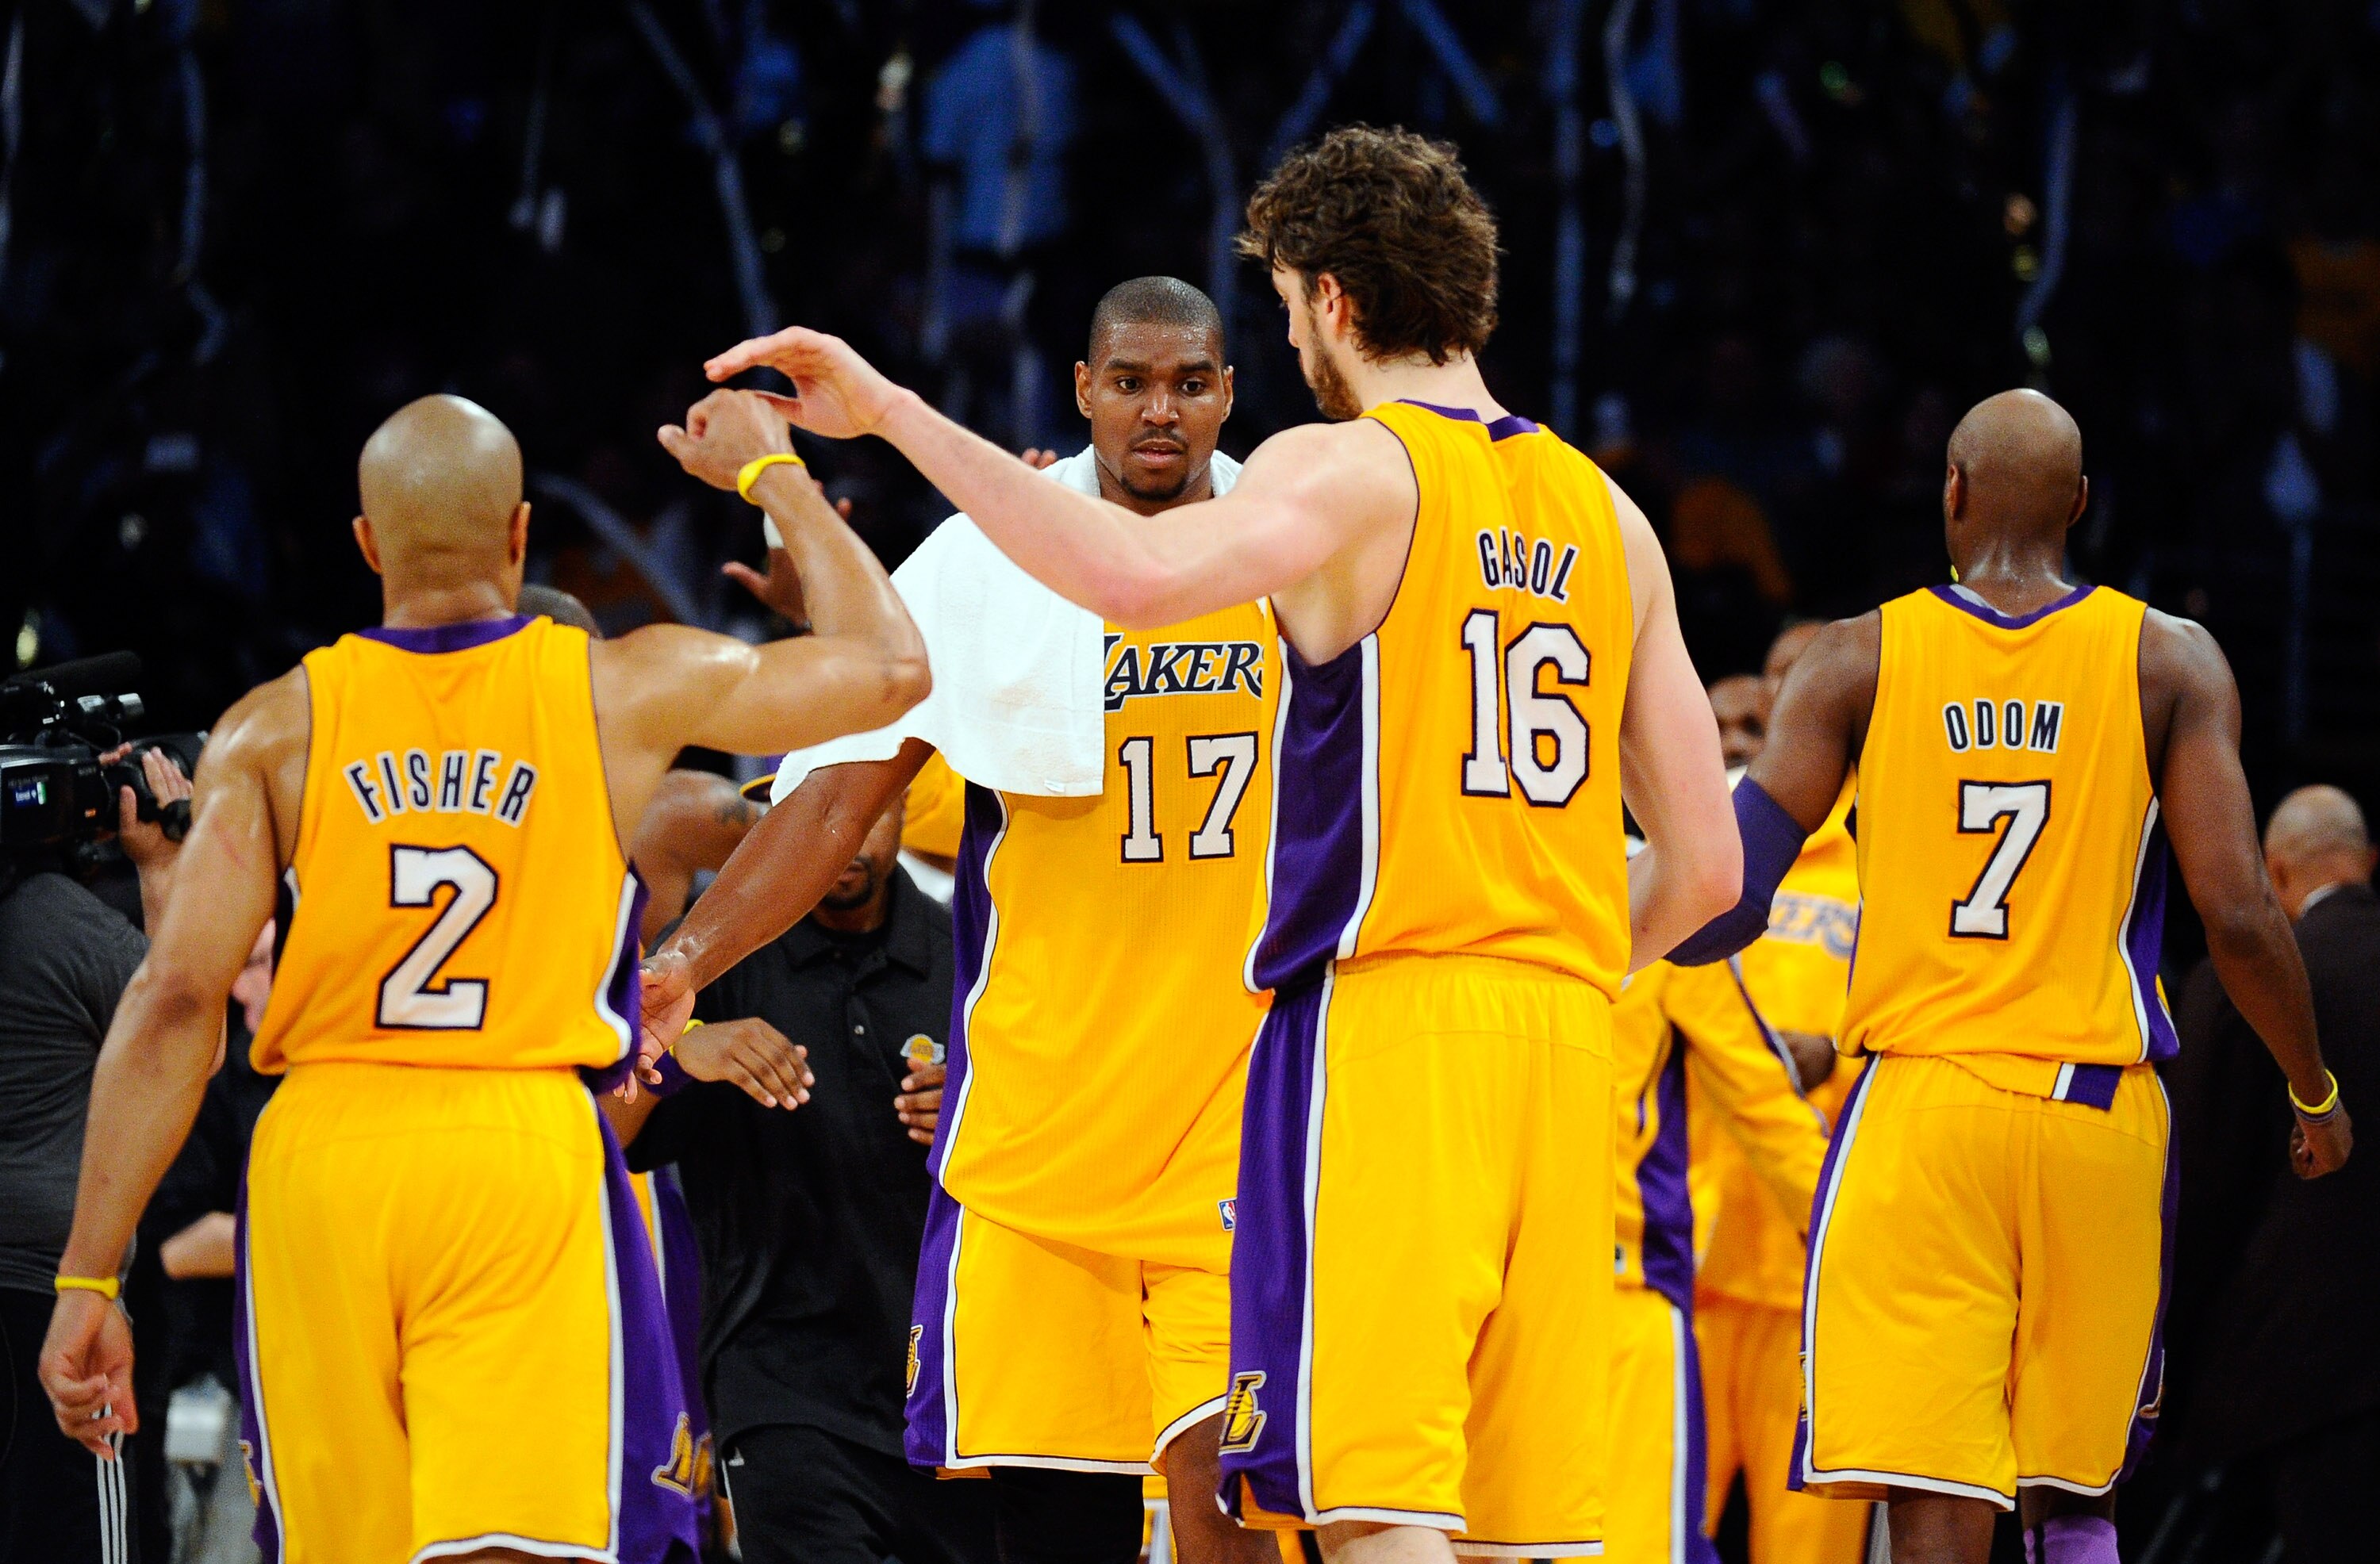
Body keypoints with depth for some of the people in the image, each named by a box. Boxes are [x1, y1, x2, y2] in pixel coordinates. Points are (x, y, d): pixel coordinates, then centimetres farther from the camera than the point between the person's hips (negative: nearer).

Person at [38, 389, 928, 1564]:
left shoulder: (278, 728, 4)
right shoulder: (624, 692, 3)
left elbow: (175, 1000, -3)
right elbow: (890, 666, 13)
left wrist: (87, 1280, -1)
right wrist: (771, 475, 26)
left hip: (322, 1148, 2)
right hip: (527, 1150, -2)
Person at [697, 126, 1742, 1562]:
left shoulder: (1350, 474, -4)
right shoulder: (1606, 516, 17)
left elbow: (1139, 578, -25)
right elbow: (1704, 866, 16)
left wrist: (894, 413, -21)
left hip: (1381, 1018, -6)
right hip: (1564, 1043, 6)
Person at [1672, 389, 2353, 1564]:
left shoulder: (1858, 660, 2)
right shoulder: (2170, 663, 2)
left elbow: (1726, 901, -3)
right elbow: (2239, 917, -3)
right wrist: (2315, 1092, 12)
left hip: (1917, 1109, -1)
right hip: (2097, 1113, 1)